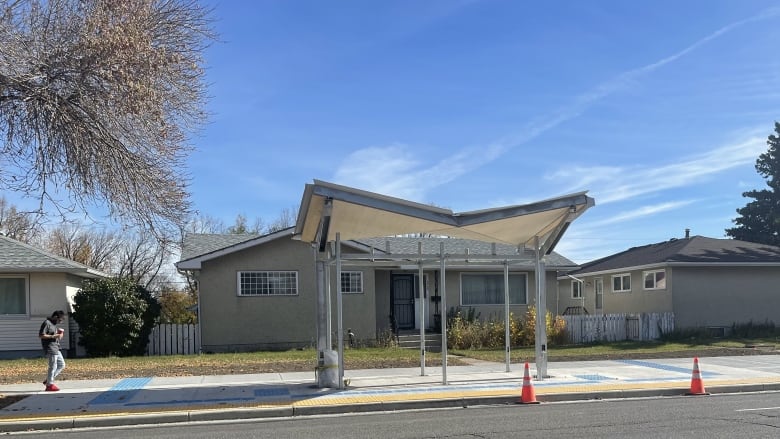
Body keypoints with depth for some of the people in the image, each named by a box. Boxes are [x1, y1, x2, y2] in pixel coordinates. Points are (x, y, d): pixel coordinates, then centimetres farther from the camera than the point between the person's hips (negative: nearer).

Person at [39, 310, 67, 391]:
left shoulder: (54, 324, 17)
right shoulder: (46, 323, -12)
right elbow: (40, 335, -19)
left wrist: (59, 333, 7)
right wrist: (53, 336, -20)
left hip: (56, 349, 10)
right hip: (50, 349, -10)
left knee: (61, 365, 14)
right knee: (53, 367, -6)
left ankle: (48, 380, 20)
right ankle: (49, 385, 4)